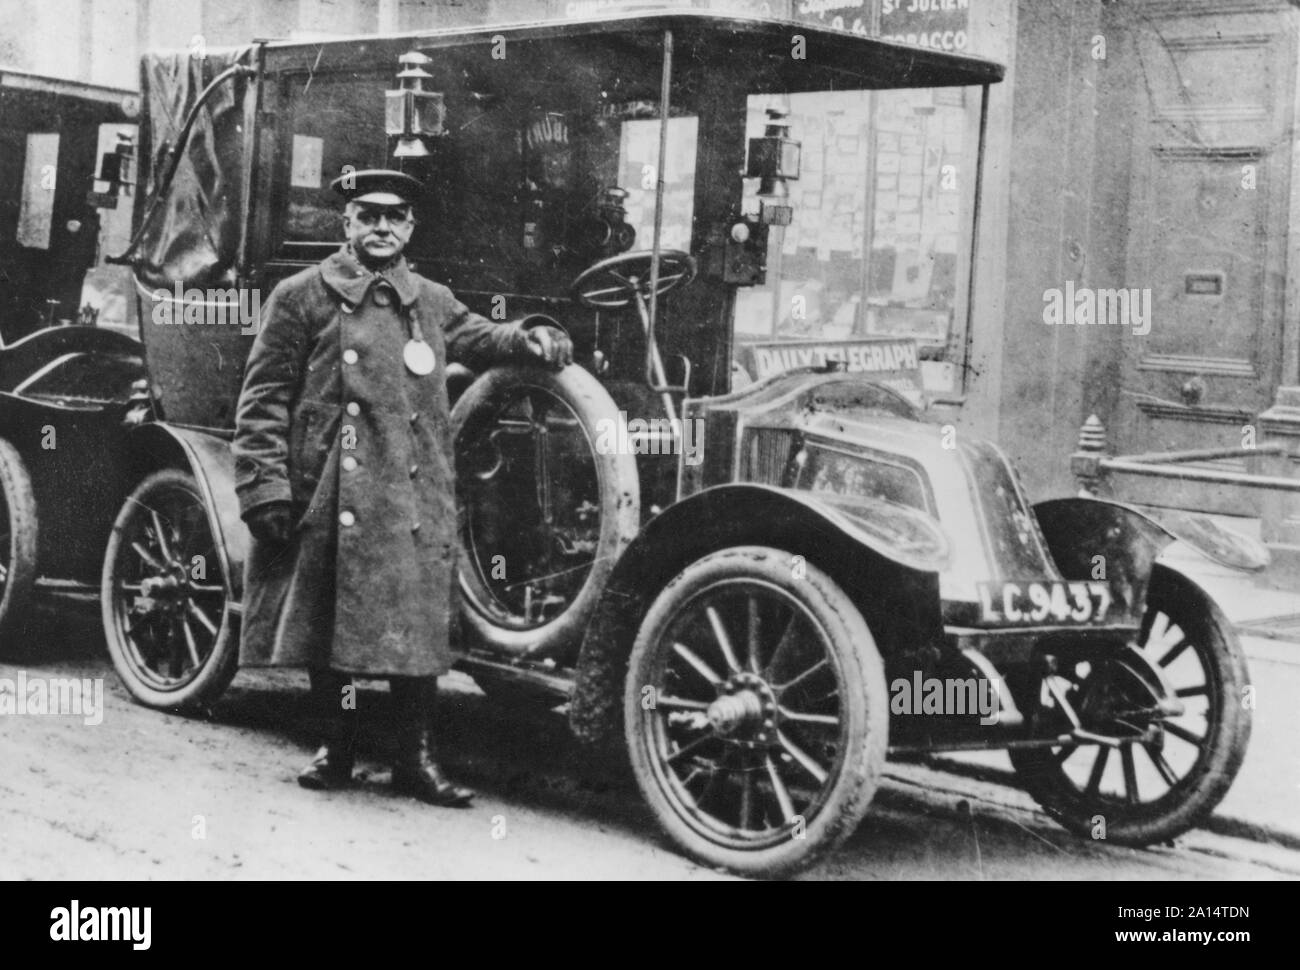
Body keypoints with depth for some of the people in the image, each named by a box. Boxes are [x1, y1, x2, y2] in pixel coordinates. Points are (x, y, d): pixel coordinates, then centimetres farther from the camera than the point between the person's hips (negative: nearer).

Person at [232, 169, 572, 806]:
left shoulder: (433, 303, 15)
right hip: (325, 497, -3)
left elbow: (478, 338, 30)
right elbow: (264, 400, 0)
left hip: (415, 501, 3)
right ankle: (336, 748, 22)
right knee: (325, 629, 5)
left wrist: (529, 335, 7)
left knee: (418, 628, 2)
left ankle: (416, 758, 13)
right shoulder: (302, 297, 3)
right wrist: (264, 486, -8)